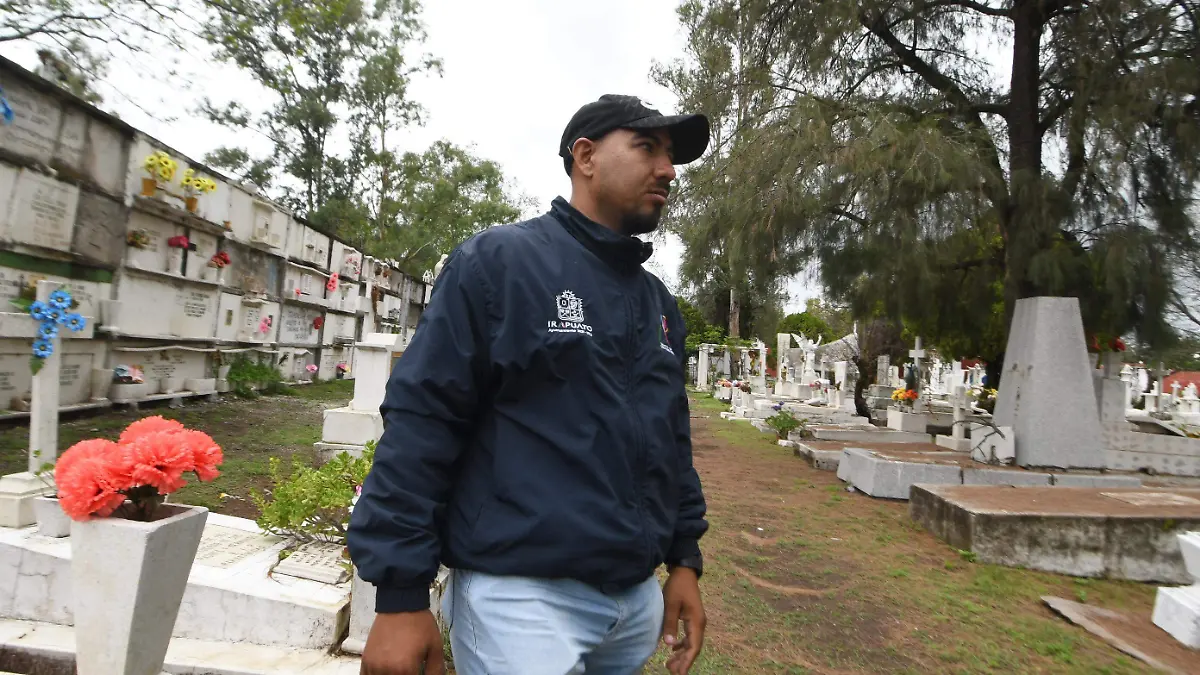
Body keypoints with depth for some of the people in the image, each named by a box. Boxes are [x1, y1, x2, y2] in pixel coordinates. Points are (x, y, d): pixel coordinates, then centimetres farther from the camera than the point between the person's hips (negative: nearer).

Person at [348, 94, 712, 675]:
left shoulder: (658, 301, 11)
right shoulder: (499, 261, -9)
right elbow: (419, 421, -13)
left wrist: (684, 558, 12)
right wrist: (400, 597, -15)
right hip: (521, 595, -7)